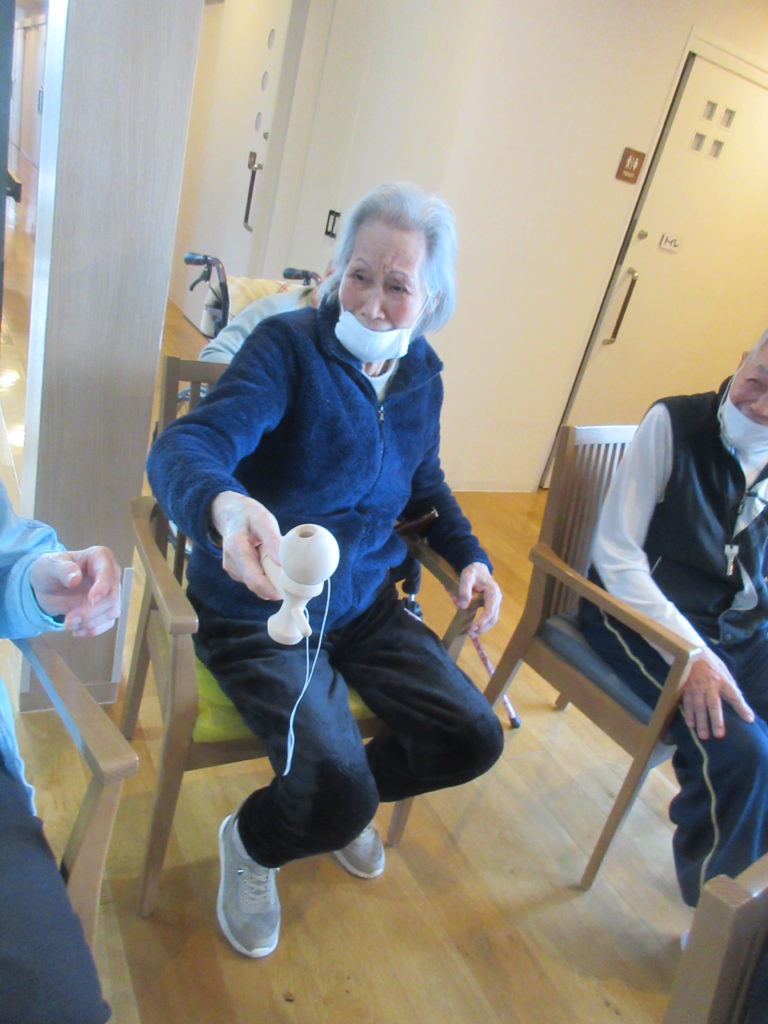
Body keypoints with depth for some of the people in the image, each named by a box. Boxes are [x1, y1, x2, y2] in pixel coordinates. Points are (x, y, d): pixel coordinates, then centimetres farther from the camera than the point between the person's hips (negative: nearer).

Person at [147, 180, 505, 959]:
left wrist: (468, 555, 4)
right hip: (259, 610, -6)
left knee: (473, 740, 1)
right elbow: (185, 446, -32)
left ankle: (342, 802, 32)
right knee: (336, 797, -19)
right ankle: (250, 842, 21)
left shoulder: (422, 374, 3)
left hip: (363, 604, 6)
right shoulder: (289, 346, -17)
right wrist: (224, 506, -55)